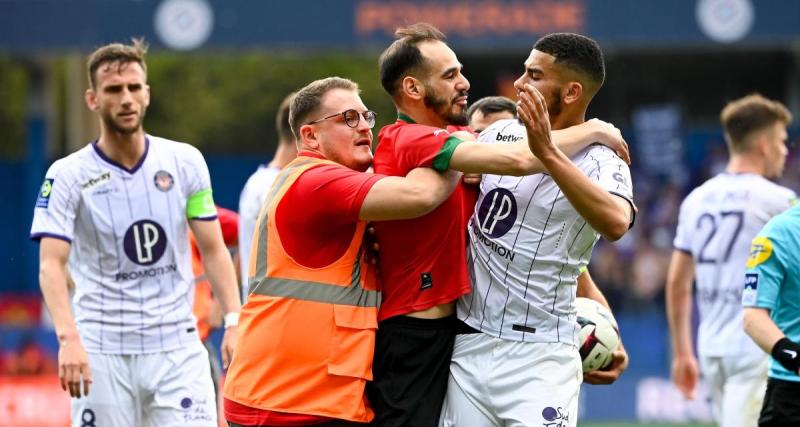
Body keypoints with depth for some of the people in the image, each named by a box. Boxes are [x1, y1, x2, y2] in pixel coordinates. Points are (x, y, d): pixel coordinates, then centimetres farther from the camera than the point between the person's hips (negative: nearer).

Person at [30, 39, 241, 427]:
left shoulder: (186, 162, 4)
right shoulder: (68, 176, -4)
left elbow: (213, 250, 9)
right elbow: (51, 264, -13)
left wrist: (233, 322, -3)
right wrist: (68, 337, -29)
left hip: (177, 347, 2)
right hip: (102, 351, -2)